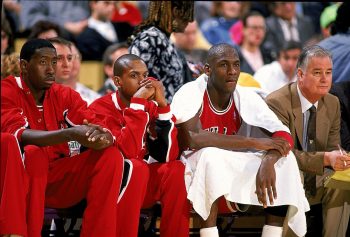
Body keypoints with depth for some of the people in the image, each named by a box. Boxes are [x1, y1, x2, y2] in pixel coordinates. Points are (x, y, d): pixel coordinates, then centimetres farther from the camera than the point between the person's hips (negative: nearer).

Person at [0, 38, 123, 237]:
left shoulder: (65, 95, 7)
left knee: (111, 155, -12)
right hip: (21, 178, -5)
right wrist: (70, 134, -38)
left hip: (60, 179, 5)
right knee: (33, 153, -35)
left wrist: (104, 138, -27)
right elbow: (19, 135, -24)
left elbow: (100, 128, 0)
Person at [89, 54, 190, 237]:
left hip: (139, 184, 5)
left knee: (176, 169, -19)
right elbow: (127, 152, -29)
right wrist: (137, 103, -27)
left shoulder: (151, 106, 1)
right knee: (136, 167, -32)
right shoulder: (101, 108, -15)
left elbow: (168, 156, -11)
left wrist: (162, 104, -16)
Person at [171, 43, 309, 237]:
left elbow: (284, 136, -11)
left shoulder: (246, 97, -4)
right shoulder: (190, 94, -17)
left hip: (232, 172, 5)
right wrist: (254, 143, -30)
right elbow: (192, 139, -34)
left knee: (284, 158, -14)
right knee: (211, 154, -35)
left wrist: (268, 162, -35)